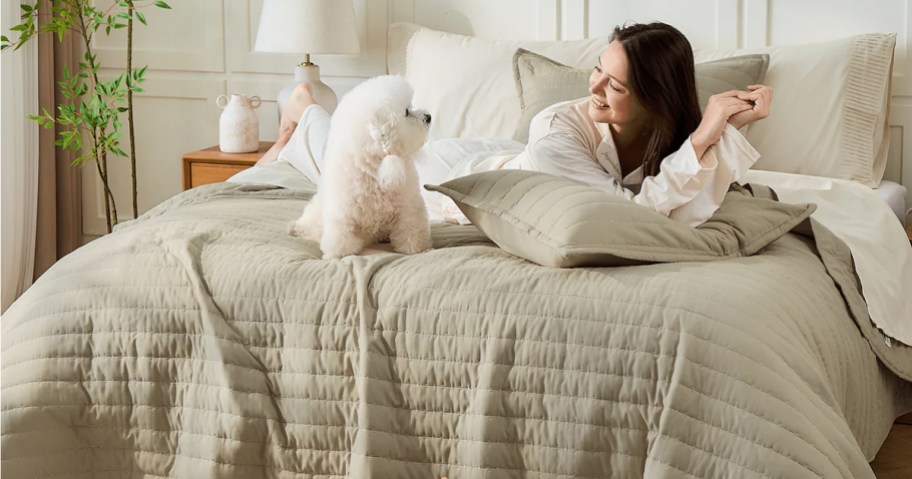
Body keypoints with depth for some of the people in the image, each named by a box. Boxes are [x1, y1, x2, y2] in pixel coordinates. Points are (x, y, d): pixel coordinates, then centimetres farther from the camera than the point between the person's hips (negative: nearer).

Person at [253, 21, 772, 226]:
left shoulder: (673, 134, -29)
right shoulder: (556, 130, -45)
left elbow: (687, 214, -42)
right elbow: (633, 215, -50)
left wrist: (731, 126, -47)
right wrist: (704, 135, -53)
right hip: (459, 169, -4)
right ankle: (306, 111, 53)